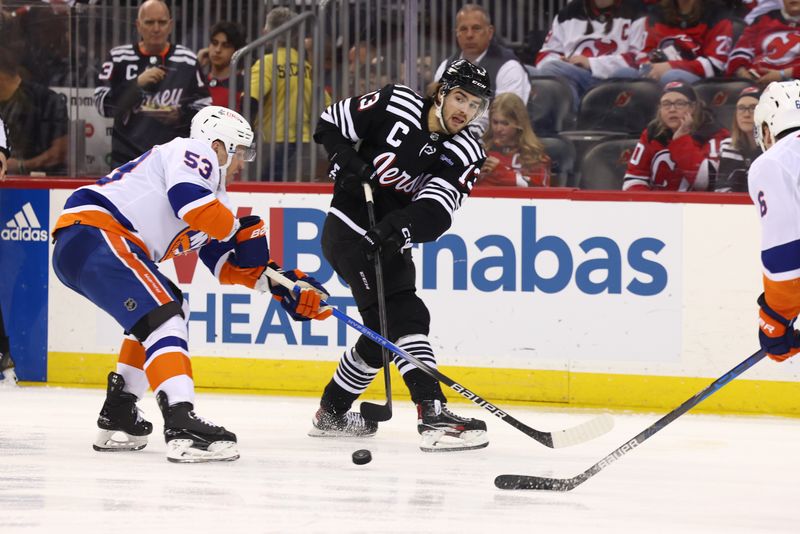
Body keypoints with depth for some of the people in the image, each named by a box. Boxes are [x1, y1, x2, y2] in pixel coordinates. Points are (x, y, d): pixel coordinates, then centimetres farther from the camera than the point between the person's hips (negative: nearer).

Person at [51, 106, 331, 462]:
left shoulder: (214, 191, 26)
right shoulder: (194, 152, 0)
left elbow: (227, 264, 25)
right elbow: (191, 202, -19)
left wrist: (280, 282, 13)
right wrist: (240, 232, -2)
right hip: (93, 234, -11)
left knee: (169, 306, 26)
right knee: (162, 318, -20)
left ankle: (116, 418, 27)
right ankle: (182, 428, -33)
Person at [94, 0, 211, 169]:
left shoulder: (186, 61, 1)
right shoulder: (119, 58, 0)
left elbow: (204, 108, 6)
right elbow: (103, 104, -7)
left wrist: (181, 116, -15)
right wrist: (136, 83, -19)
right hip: (128, 158, 0)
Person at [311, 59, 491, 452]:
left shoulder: (465, 154, -4)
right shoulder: (394, 106, -12)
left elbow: (436, 213, -19)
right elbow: (330, 124, -1)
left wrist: (401, 226, -37)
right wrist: (347, 163, -17)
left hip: (390, 240, 7)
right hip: (350, 230, -7)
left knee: (385, 334, 12)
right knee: (405, 319, -19)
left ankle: (331, 412, 31)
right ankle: (433, 416, -30)